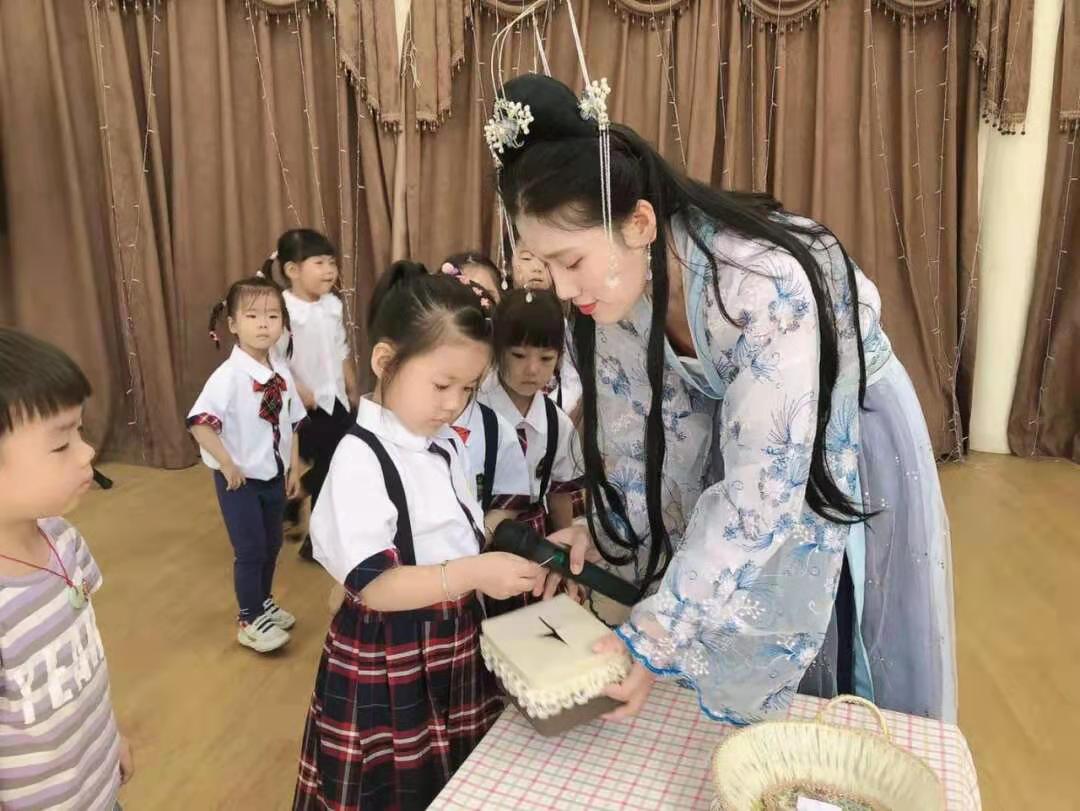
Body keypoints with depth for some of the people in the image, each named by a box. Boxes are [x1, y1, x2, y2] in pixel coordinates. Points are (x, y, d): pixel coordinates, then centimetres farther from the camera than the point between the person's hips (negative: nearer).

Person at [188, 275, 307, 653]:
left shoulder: (282, 375, -2)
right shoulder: (228, 375, -22)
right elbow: (199, 424, -28)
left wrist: (293, 468, 7)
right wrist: (228, 466, -23)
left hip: (274, 475, 6)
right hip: (241, 479, -6)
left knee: (271, 544, 19)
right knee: (250, 550, 4)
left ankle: (264, 603, 41)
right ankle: (249, 621, 23)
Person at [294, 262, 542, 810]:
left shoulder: (447, 445, 3)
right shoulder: (360, 458, -21)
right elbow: (371, 585, -24)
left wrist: (509, 561, -3)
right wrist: (474, 574, -30)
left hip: (457, 648, 7)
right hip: (386, 666, -7)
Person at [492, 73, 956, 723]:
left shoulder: (768, 285, -40)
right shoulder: (621, 280, -19)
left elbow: (761, 489, -36)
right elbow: (642, 419, -5)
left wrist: (659, 637, -33)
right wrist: (606, 530, -8)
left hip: (855, 438, -4)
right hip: (738, 426, 5)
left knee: (856, 666, 14)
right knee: (739, 662, 16)